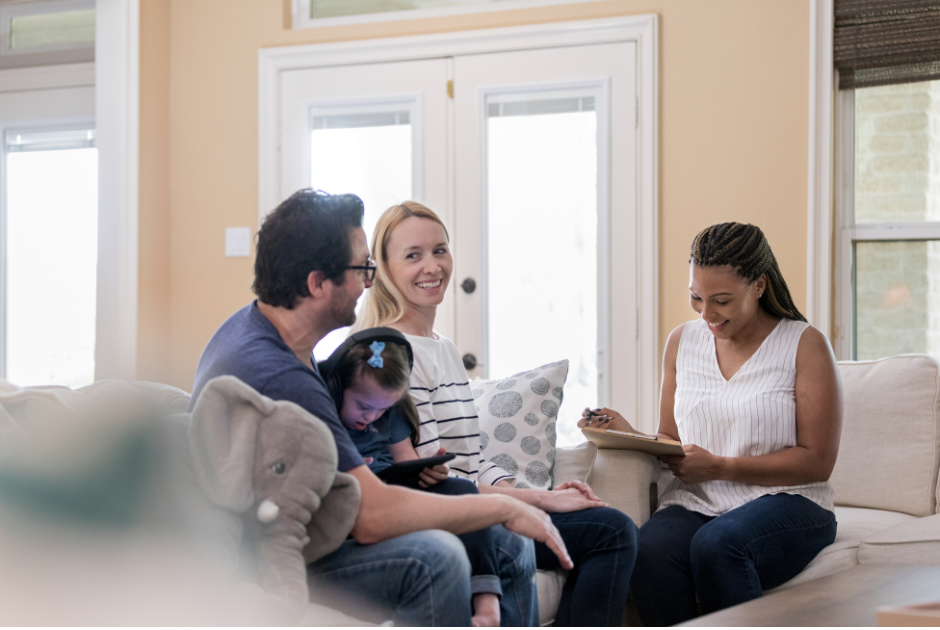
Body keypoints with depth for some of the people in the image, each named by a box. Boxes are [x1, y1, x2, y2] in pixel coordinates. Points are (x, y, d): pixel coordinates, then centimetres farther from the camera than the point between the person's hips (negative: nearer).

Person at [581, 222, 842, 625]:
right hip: (695, 502, 3)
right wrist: (631, 436, -4)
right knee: (649, 551, -32)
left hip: (785, 501, -3)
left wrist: (720, 467, -13)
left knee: (715, 545, -36)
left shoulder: (804, 345, 0)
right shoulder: (682, 342, 14)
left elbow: (817, 461, -5)